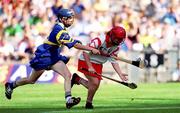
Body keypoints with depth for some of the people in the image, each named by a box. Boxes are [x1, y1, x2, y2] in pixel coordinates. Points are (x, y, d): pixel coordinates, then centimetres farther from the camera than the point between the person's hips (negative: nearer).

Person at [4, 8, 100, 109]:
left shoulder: (61, 28, 2)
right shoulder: (59, 30, -27)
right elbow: (74, 44, -33)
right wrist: (91, 49, -35)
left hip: (54, 57, 8)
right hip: (43, 58, -8)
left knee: (68, 75, -12)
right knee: (31, 80, 8)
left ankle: (69, 100, -20)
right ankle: (11, 85, 32)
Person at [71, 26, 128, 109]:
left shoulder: (116, 47, -6)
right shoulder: (99, 40, -29)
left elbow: (114, 62, 0)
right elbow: (85, 52, -29)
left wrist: (120, 74, -13)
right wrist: (90, 67, -33)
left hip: (98, 65, 7)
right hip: (86, 61, -7)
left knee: (95, 86, 7)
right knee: (95, 82, -17)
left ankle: (77, 79, 29)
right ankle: (89, 103, 4)